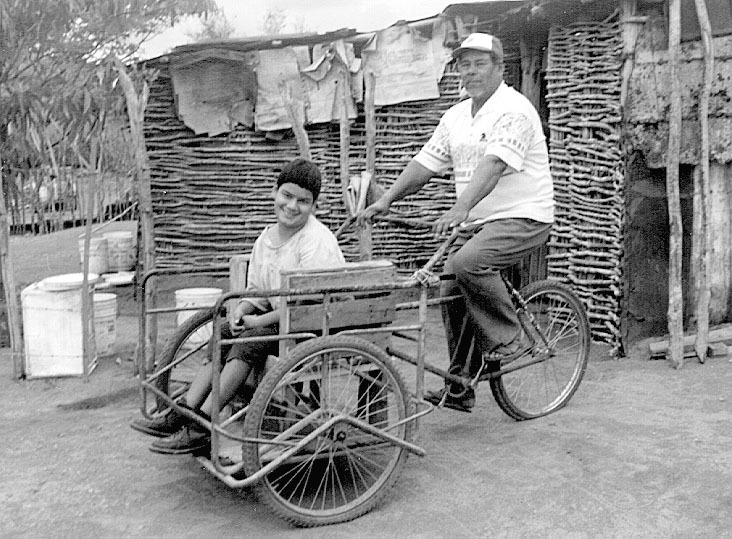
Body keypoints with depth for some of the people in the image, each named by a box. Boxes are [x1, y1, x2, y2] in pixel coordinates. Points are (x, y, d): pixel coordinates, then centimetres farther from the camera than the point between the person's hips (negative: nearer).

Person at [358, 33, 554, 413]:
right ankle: (459, 388, 13)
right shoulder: (456, 116, 13)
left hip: (522, 217, -8)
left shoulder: (513, 110, -12)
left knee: (467, 263, -32)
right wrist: (385, 200, -1)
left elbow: (493, 164, -27)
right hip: (476, 221, 8)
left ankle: (508, 339, -10)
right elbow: (425, 163, 10)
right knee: (449, 292, 1)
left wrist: (460, 209, -40)